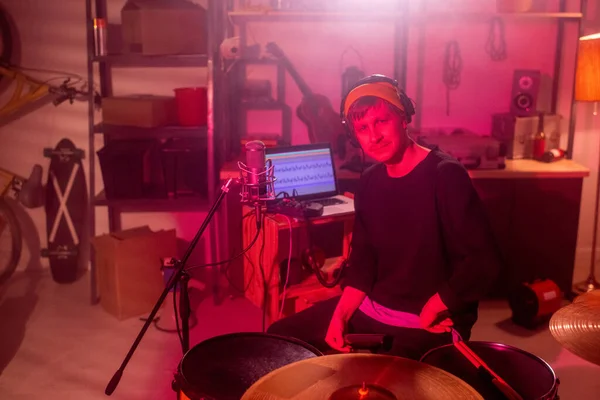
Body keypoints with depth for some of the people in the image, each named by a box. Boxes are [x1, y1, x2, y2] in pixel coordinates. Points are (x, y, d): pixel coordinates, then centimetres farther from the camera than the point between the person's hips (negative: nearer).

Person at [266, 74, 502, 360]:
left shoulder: (445, 176, -18)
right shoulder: (369, 182, 4)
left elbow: (483, 263, -22)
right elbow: (362, 260, 9)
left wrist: (429, 311, -15)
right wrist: (340, 316, -3)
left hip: (430, 324, -7)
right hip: (371, 309, 7)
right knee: (281, 335, 7)